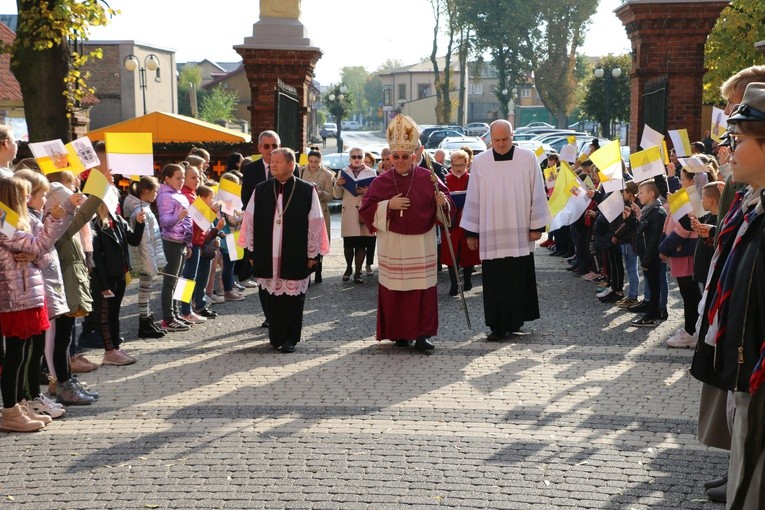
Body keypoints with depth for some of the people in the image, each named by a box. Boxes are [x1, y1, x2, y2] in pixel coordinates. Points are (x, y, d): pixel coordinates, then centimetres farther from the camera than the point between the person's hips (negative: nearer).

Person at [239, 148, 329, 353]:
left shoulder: (307, 191, -2)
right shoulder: (260, 191, 6)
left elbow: (315, 224, 0)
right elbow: (250, 221, 9)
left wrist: (313, 254, -1)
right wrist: (252, 251, 7)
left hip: (295, 258, -2)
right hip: (267, 257, 2)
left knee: (292, 298, 2)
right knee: (270, 297, 6)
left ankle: (290, 338, 13)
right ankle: (275, 336, 19)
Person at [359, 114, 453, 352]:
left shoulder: (427, 179, 2)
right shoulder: (381, 182, 3)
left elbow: (448, 204, 2)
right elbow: (365, 211, 1)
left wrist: (442, 202, -21)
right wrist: (388, 205, -13)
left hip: (421, 246, 0)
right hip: (392, 246, 1)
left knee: (423, 290, -2)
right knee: (394, 292, 2)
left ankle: (422, 334, 2)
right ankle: (400, 334, 13)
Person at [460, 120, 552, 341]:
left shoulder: (528, 158, 1)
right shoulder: (480, 162, 4)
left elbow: (537, 193, 3)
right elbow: (473, 198, 7)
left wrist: (537, 226, 0)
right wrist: (471, 232, 7)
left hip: (519, 233, -1)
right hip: (490, 234, 1)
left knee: (519, 280, 2)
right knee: (494, 282, 1)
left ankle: (514, 323, 15)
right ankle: (497, 327, 7)